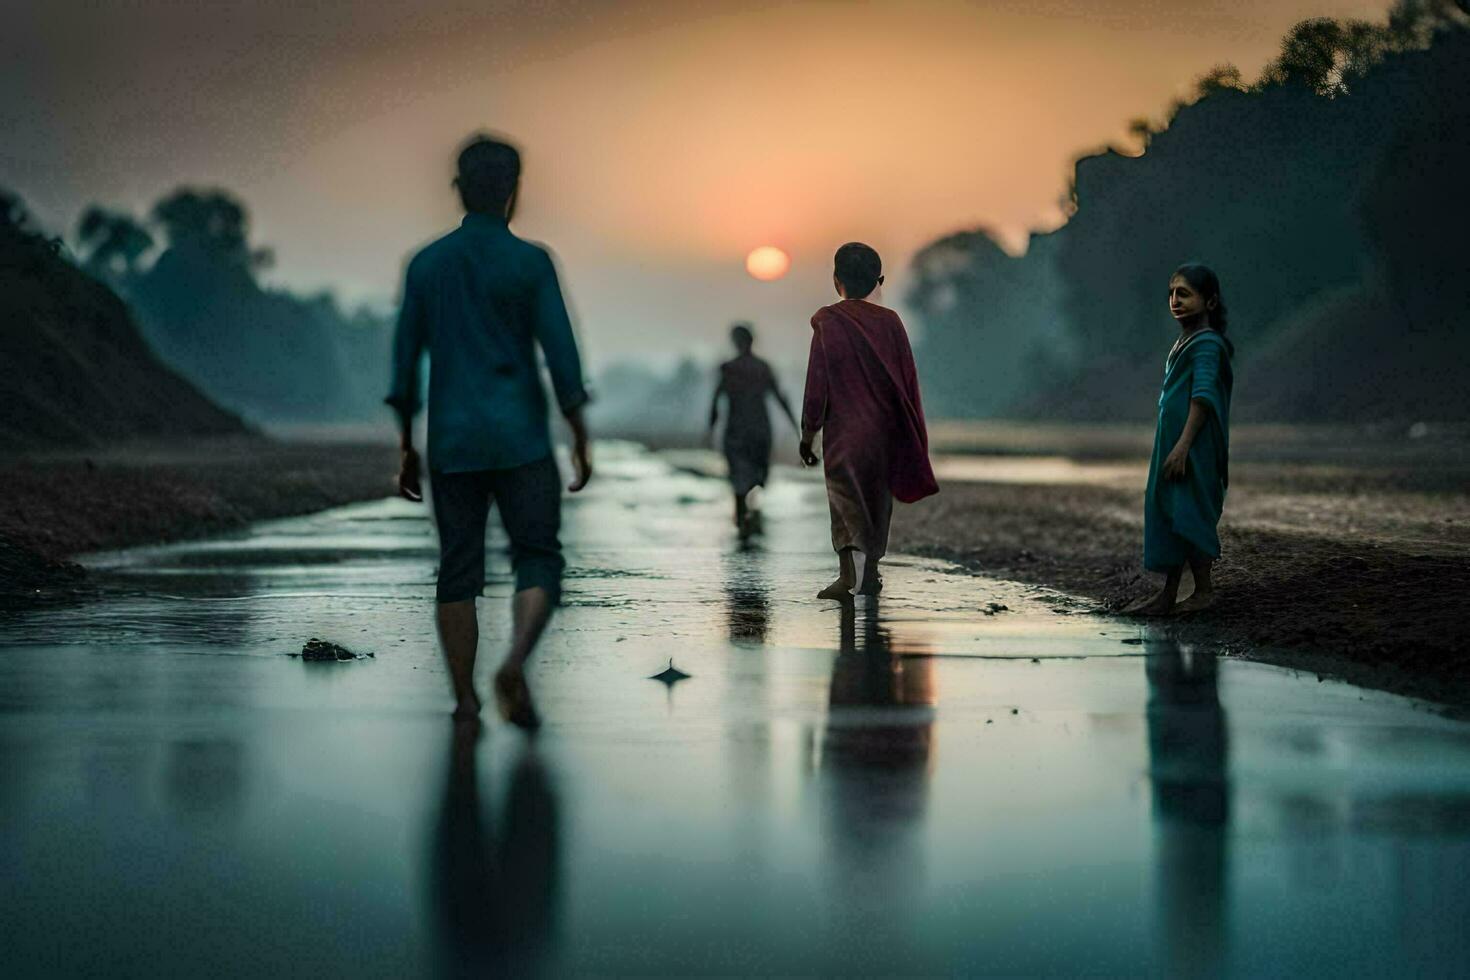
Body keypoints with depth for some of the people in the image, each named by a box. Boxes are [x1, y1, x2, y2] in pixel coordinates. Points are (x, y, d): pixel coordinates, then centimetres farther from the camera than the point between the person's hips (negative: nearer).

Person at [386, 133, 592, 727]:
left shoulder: (426, 264, 6)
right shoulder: (530, 262, -4)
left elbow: (406, 362, 7)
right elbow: (561, 354, -7)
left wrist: (407, 449, 14)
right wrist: (580, 441, 0)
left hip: (452, 440, 3)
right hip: (521, 438, -3)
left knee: (458, 570, 8)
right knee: (537, 559, 2)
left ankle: (465, 700, 7)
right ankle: (516, 663, -22)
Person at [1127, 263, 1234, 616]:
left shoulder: (1207, 344, -13)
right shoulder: (1183, 343, 17)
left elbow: (1203, 398, -21)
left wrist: (1183, 445, -26)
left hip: (1193, 447, -10)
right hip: (1172, 442, 10)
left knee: (1186, 515, -7)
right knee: (1167, 514, 9)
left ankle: (1204, 591, 2)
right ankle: (1168, 594, 14)